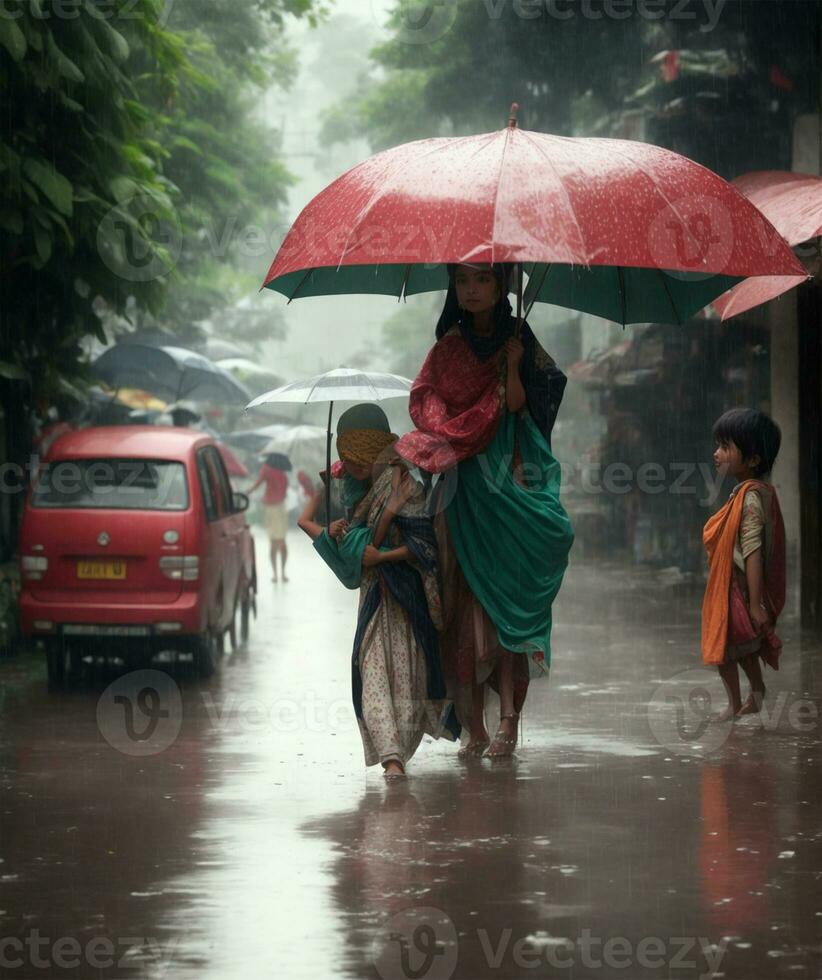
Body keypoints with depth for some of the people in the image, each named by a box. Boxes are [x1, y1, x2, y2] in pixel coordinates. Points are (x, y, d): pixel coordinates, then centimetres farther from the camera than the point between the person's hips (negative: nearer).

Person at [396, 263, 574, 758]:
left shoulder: (518, 341, 6)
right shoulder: (449, 347, 9)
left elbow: (517, 406, -3)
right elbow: (427, 406, 4)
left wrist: (512, 363, -15)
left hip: (509, 485, -1)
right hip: (464, 490, 1)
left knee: (509, 601, -6)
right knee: (468, 605, -4)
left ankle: (509, 721, -3)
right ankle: (474, 725, 0)